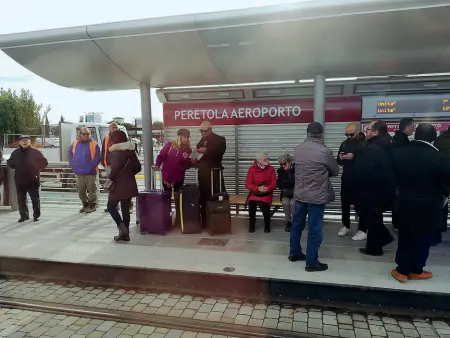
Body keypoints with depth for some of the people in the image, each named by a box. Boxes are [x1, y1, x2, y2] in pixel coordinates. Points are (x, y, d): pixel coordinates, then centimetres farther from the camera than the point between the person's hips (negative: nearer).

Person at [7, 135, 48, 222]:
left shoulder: (35, 152, -2)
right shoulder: (15, 153, 7)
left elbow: (44, 162, 2)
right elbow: (9, 163, 16)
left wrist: (38, 169, -10)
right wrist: (14, 164, -6)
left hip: (33, 180, -3)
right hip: (19, 181, 4)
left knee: (35, 199, 1)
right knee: (21, 199, 10)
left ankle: (36, 215, 13)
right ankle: (24, 215, 22)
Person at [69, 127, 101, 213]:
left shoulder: (94, 145, -6)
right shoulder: (75, 144, 8)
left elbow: (97, 158, -8)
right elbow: (70, 154, 19)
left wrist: (92, 166, -18)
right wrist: (72, 164, 6)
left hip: (90, 172, -5)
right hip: (79, 172, 5)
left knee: (92, 190, 2)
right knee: (81, 190, 13)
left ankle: (92, 205, 13)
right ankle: (85, 204, 27)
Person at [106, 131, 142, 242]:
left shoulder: (115, 152, -12)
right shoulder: (131, 151, 8)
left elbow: (115, 169, -21)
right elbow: (138, 168, 10)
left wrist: (110, 178, -5)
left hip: (118, 184, -6)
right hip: (129, 184, 7)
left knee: (111, 206, 9)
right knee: (125, 208, 11)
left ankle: (122, 227, -6)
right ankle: (125, 234, 14)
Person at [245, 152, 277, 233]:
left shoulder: (271, 169, -1)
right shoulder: (252, 169, -3)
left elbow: (274, 184, -3)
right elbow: (247, 184, -7)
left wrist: (267, 188, -24)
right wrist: (258, 188, -23)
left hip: (266, 193, 0)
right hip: (254, 193, 0)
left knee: (264, 205, -30)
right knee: (251, 203, -29)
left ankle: (267, 225, -1)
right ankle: (251, 225, -2)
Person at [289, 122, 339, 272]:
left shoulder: (298, 149, -1)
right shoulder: (324, 151, -17)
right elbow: (335, 171, -3)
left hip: (299, 194, 6)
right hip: (317, 196, -6)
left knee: (297, 224, 18)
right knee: (314, 230, 4)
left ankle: (294, 253, 33)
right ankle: (312, 262, 14)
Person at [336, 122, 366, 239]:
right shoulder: (345, 143, 11)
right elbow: (339, 162, 15)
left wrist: (354, 157, -27)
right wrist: (340, 158, -6)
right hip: (346, 179, 6)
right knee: (344, 203, 13)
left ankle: (362, 230, 12)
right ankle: (346, 226, 28)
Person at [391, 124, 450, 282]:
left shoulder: (399, 153, -5)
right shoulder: (437, 157, -20)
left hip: (405, 202, 4)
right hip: (428, 206, -4)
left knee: (405, 236, 14)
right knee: (423, 238, 12)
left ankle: (402, 269, 20)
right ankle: (416, 270, 25)